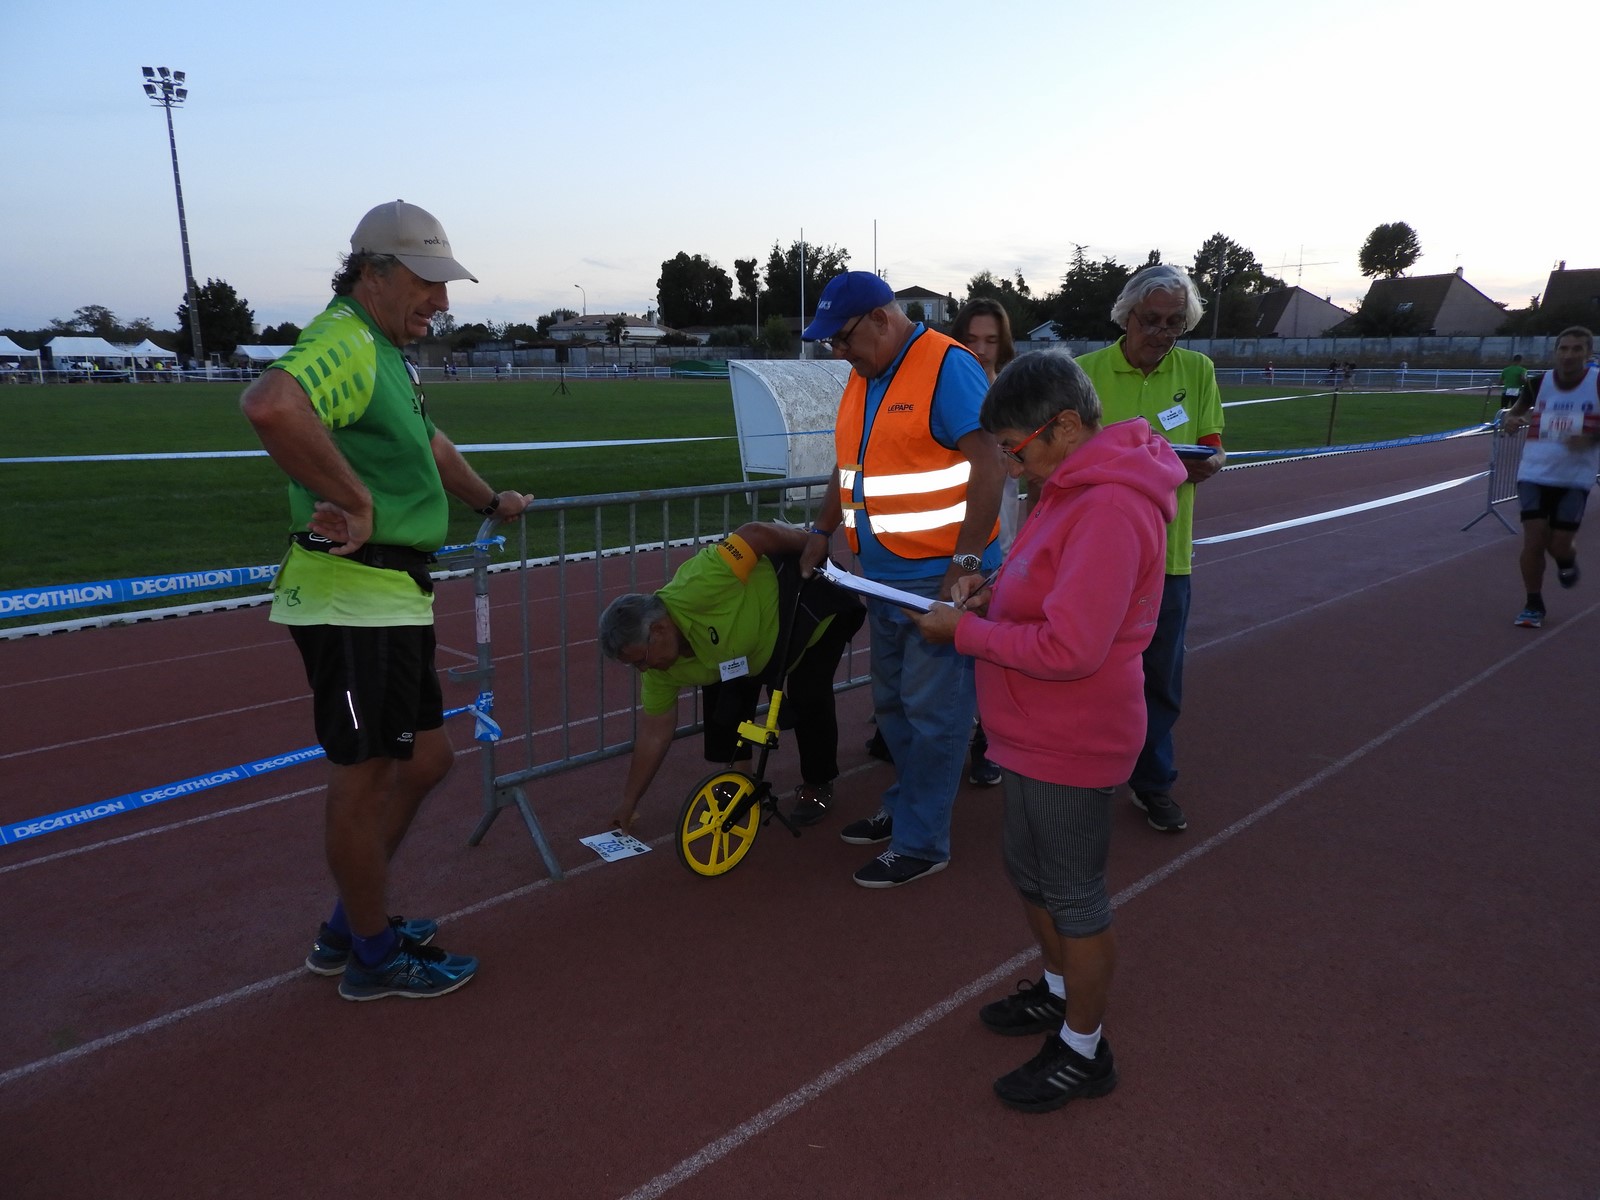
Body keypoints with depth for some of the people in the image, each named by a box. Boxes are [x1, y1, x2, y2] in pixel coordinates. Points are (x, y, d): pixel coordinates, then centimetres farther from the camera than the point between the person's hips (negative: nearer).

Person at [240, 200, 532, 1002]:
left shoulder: (386, 354, 20)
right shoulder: (345, 343, -15)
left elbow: (430, 446, 36)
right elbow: (270, 404, -38)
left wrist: (491, 501, 49)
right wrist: (355, 501, -28)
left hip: (394, 600, 11)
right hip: (353, 600, -11)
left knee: (425, 759, 18)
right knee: (362, 777, 3)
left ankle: (348, 927, 32)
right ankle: (375, 958, 20)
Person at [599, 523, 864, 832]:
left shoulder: (695, 592, -41)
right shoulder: (662, 671, -15)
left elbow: (756, 534, -35)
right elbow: (654, 735, -6)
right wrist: (628, 804, -3)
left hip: (812, 600, -6)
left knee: (808, 698, -13)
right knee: (722, 700, -3)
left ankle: (817, 786, 9)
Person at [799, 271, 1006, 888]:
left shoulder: (948, 367, -14)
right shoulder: (863, 378, 13)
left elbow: (990, 464, -20)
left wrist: (964, 565, -23)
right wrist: (822, 530, 14)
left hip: (939, 580, -8)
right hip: (884, 578, 9)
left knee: (932, 714, 1)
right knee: (893, 705, 17)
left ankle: (920, 842, 13)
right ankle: (906, 806, 34)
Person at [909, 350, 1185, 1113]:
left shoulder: (1108, 511, -27)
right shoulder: (1073, 488, 7)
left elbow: (1068, 647, -31)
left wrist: (964, 631, -21)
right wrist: (992, 589, 0)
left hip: (1071, 746, -10)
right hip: (1036, 736, 10)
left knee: (1074, 898, 8)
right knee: (1028, 872, 25)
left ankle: (1083, 1052, 29)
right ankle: (1060, 993, 48)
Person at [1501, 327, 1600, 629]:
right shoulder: (1541, 382, 0)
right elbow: (1515, 412, 14)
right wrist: (1511, 420, -10)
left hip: (1575, 480, -1)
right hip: (1534, 474, 1)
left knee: (1559, 546, -2)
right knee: (1534, 540, -5)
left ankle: (1567, 561, 37)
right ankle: (1534, 605, 11)